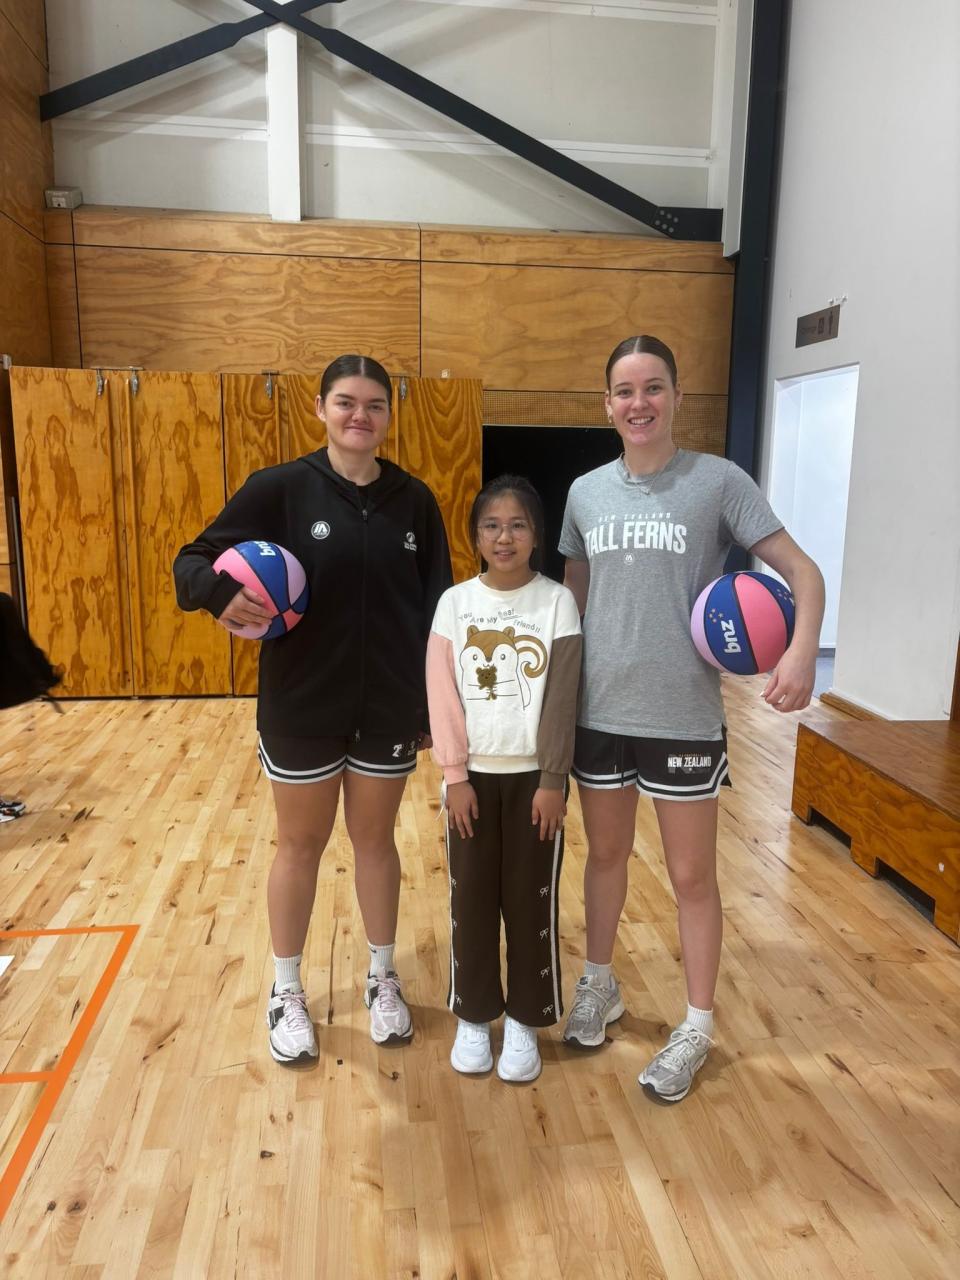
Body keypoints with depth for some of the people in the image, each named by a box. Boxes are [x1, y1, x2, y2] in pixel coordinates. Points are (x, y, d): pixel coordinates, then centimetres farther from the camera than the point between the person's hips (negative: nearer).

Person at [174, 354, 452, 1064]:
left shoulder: (414, 500, 0)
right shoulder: (280, 488, -8)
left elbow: (436, 608, 3)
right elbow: (194, 559, -6)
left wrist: (435, 705, 2)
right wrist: (221, 593, -30)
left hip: (390, 708, 2)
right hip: (301, 705, -1)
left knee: (375, 839, 16)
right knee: (301, 845, 13)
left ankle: (383, 979, 36)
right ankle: (287, 991, 33)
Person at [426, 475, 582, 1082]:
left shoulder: (558, 601, -5)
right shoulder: (455, 601, -2)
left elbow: (563, 699, -7)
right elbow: (443, 696, -3)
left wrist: (553, 780, -9)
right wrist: (455, 774, -7)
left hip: (533, 775, -1)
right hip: (474, 774, 1)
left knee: (531, 898, 9)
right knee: (471, 897, 11)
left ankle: (525, 1021, 27)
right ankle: (474, 1016, 29)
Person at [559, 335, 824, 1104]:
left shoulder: (718, 481, -8)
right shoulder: (586, 492, 4)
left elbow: (803, 572, -9)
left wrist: (803, 651, -27)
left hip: (684, 718, -3)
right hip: (598, 714, 4)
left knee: (693, 875, 10)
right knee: (605, 854, 19)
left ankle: (697, 1029, 29)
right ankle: (600, 986, 41)